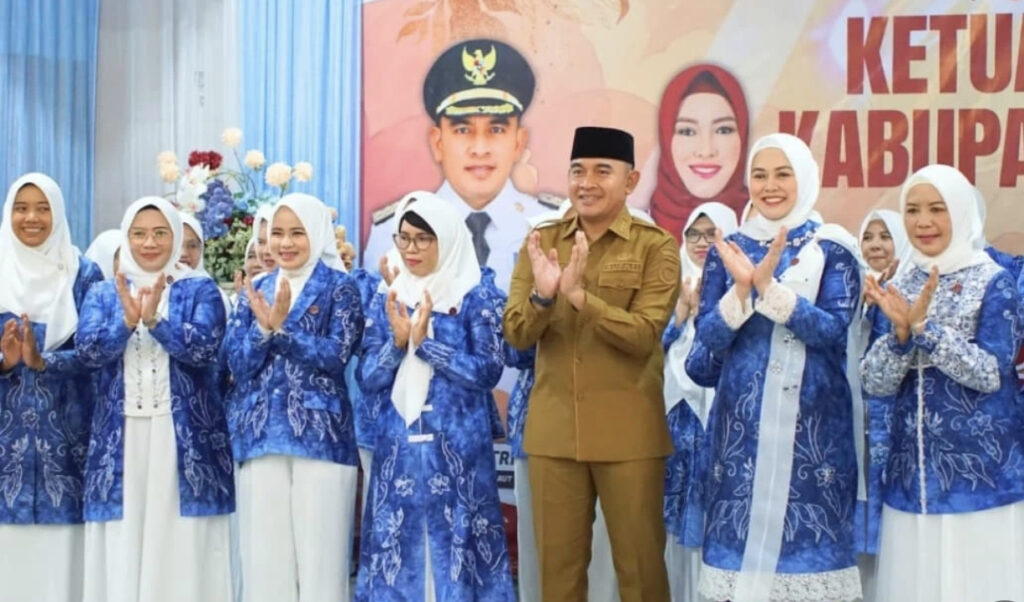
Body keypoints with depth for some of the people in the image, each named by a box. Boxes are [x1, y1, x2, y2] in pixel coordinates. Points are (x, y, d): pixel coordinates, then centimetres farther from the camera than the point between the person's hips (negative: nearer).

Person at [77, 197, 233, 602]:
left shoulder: (201, 291, 6)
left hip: (184, 436, -2)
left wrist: (155, 319, -24)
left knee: (181, 547, -4)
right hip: (120, 436, 2)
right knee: (123, 548, 1)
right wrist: (127, 321, -20)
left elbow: (204, 349, -10)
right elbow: (87, 350, -3)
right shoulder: (103, 293, 12)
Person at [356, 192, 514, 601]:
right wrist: (398, 340, -13)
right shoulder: (387, 299, 9)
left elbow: (486, 372, -10)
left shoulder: (477, 295, -2)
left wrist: (425, 341, -15)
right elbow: (368, 379, 4)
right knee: (397, 545, 6)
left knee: (455, 541, -1)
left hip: (457, 445, -3)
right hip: (398, 446, 4)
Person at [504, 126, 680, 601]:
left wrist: (580, 295, -28)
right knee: (557, 562, 12)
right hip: (552, 426, 3)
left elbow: (644, 335, -16)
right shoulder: (541, 241, 6)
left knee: (639, 563, 6)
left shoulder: (656, 246, -4)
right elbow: (515, 335, -1)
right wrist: (543, 296, -21)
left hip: (628, 430, -3)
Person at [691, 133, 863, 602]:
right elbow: (709, 338, -1)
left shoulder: (832, 248, 1)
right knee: (740, 530, 3)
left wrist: (768, 286, -22)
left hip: (813, 417, -2)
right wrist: (742, 287, -19)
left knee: (810, 531, 0)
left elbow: (833, 329, -11)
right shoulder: (727, 248, 7)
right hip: (742, 415, 2)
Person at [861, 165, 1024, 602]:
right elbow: (875, 385, 1)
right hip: (913, 475, 4)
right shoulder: (899, 288, 8)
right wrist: (901, 331, -17)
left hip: (982, 474, -4)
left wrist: (924, 326, -22)